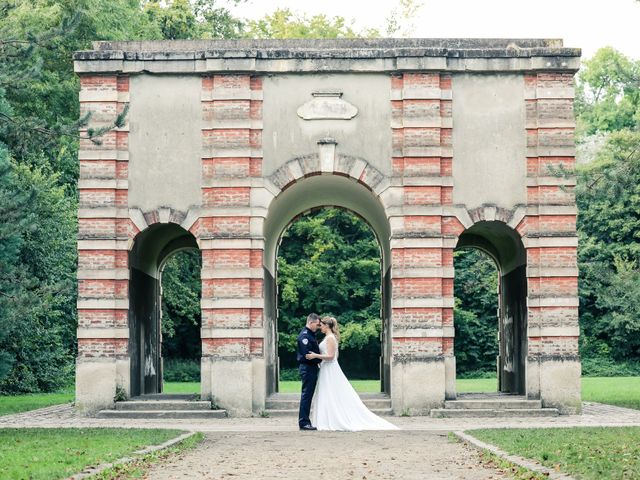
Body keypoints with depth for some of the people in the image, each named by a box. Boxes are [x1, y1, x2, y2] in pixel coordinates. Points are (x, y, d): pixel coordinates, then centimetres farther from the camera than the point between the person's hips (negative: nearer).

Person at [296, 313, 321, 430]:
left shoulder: (311, 335, 17)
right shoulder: (304, 335, -15)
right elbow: (306, 354, -21)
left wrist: (318, 360, 6)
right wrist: (319, 360, -12)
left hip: (312, 368, 10)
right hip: (307, 368, -10)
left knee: (308, 395, 11)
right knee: (306, 395, -7)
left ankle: (305, 421, 15)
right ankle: (303, 422, -4)